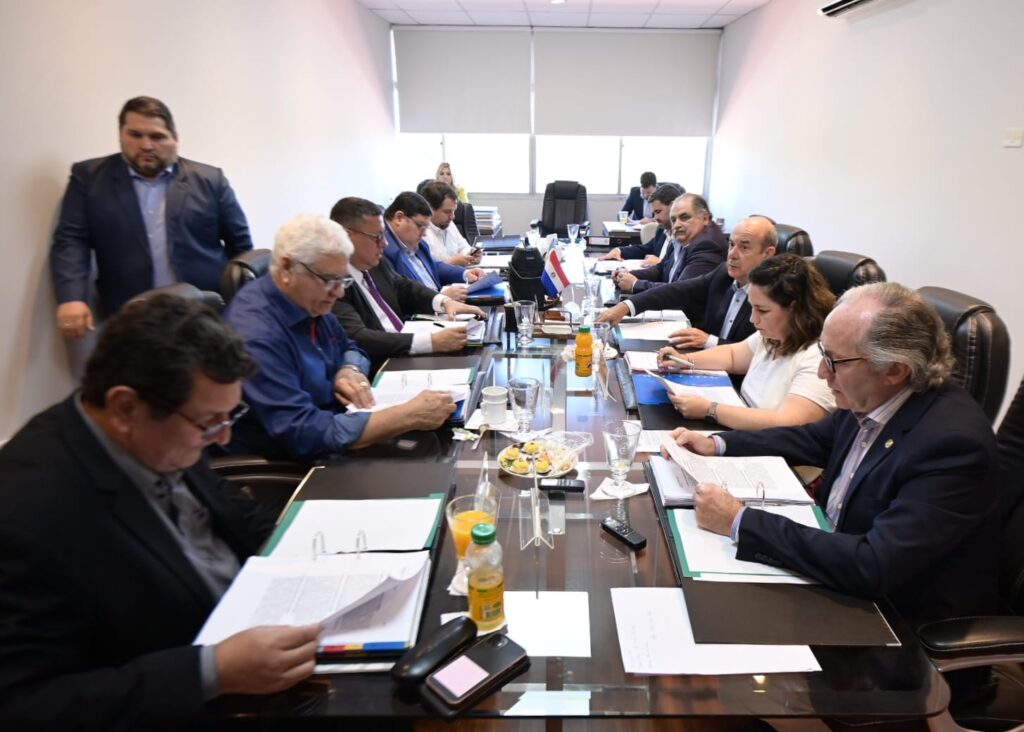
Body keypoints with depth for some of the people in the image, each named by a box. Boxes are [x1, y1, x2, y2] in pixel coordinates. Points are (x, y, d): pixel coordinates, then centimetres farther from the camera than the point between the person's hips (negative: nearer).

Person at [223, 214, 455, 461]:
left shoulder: (308, 301, 0)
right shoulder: (255, 334, -26)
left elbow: (349, 348, 18)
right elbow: (304, 435, -32)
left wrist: (351, 370, -7)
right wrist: (409, 416, -32)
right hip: (290, 465, -8)